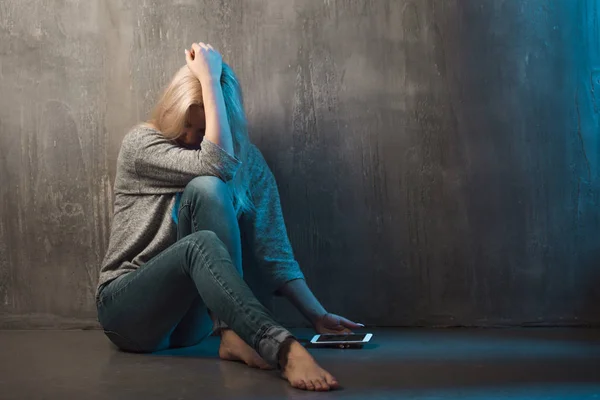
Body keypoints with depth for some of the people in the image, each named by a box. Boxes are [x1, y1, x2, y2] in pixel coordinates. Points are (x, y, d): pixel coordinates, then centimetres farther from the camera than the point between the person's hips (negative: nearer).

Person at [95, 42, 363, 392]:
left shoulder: (248, 162, 2)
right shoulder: (141, 143, -7)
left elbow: (273, 251, -3)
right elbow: (217, 164, -25)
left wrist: (317, 315, -12)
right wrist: (210, 78, -20)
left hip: (190, 320, 3)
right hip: (129, 310, -2)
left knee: (206, 189, -25)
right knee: (201, 243, -36)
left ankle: (235, 332, -32)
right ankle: (285, 349, -51)